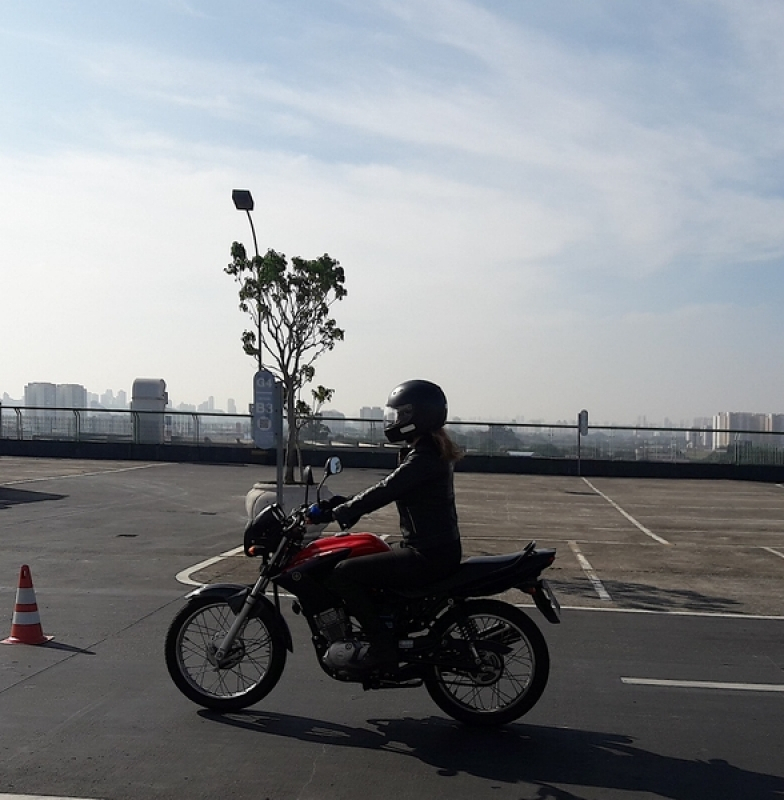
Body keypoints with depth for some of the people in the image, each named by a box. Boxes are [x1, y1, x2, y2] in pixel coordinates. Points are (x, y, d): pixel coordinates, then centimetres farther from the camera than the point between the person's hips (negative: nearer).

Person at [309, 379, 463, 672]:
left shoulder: (423, 457, -19)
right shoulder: (431, 451, 13)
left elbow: (384, 492, -24)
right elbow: (388, 489, 18)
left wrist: (338, 512, -16)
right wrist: (346, 505, 14)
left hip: (427, 556, -11)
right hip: (437, 548, 11)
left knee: (343, 574, -13)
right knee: (355, 563, 22)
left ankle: (383, 645, -8)